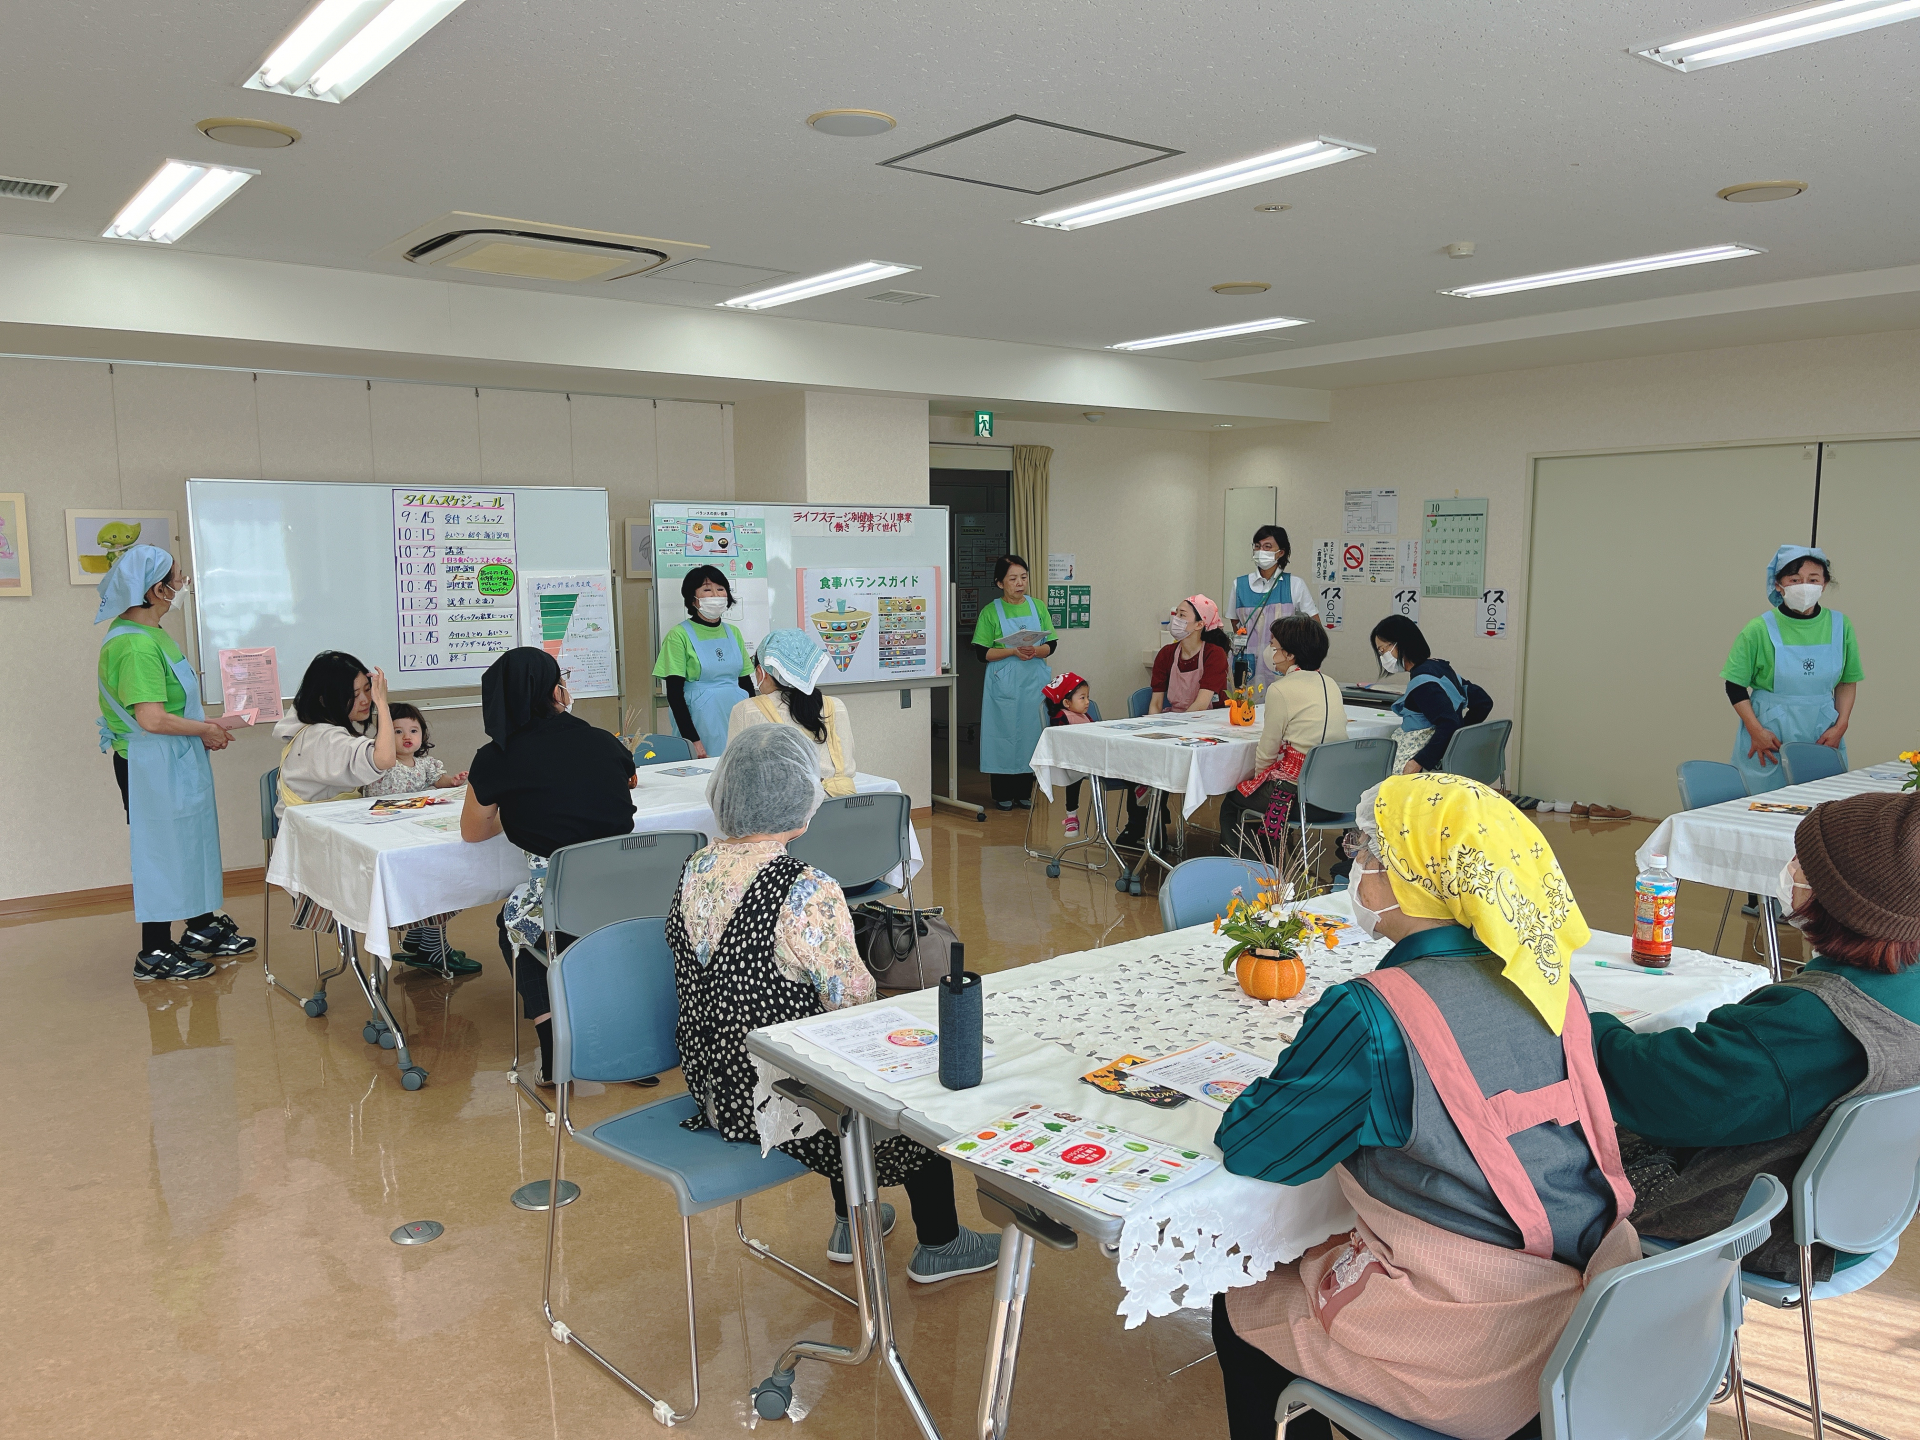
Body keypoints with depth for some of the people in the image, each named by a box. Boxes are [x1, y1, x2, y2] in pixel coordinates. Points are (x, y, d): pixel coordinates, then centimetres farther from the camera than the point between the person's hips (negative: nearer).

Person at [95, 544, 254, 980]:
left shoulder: (150, 633, 10)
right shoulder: (136, 645, -23)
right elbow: (152, 719, -28)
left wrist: (203, 724, 9)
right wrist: (204, 729, -14)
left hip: (175, 761, 10)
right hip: (152, 767, -10)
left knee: (191, 839, 19)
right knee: (160, 850, 0)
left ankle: (202, 929, 33)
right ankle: (155, 953, 13)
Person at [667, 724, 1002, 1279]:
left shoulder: (695, 870, -3)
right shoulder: (806, 892, -28)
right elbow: (854, 1000, -18)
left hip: (711, 1083, 8)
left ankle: (851, 1223, 45)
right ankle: (939, 1244, 35)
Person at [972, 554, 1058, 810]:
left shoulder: (1037, 607, 8)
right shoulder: (990, 612, -1)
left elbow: (1052, 643, 7)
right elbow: (982, 652, -6)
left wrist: (1035, 651, -14)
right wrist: (1013, 651, -18)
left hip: (1034, 681, 3)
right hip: (1003, 684, -3)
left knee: (1030, 734, 5)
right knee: (1003, 734, 0)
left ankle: (1024, 793, 16)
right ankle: (1003, 795, 10)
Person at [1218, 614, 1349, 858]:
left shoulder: (1281, 689, -13)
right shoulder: (1330, 685, 10)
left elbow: (1266, 754, -8)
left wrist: (1256, 776, 13)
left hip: (1302, 797, -8)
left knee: (1229, 805, 18)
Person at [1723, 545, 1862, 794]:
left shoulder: (1839, 626, 2)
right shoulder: (1760, 629, -8)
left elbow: (1848, 682, 11)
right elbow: (1735, 685, -3)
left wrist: (1840, 727, 0)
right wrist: (1756, 731, -10)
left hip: (1823, 737, 3)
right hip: (1770, 740, -3)